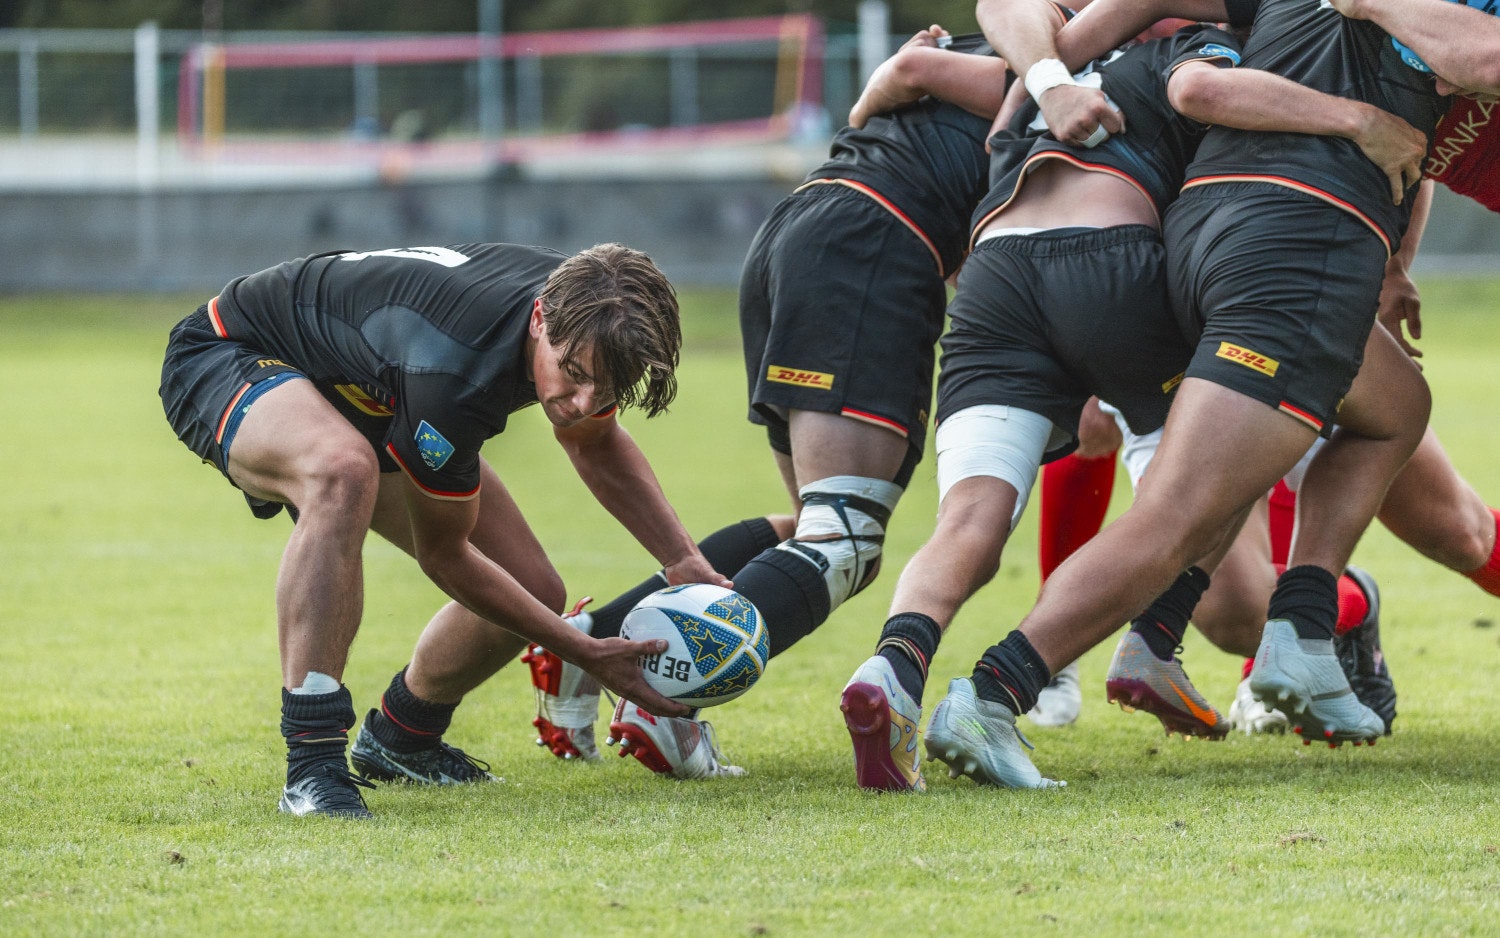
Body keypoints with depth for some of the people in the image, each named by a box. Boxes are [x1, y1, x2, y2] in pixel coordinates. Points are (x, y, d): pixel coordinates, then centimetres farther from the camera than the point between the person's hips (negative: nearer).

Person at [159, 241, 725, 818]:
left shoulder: (586, 313, -19)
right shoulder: (451, 374, -42)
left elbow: (596, 444, 7)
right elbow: (444, 556, -24)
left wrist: (686, 562, -4)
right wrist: (587, 655, -21)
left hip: (361, 398, 8)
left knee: (531, 591, 0)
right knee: (343, 470, -44)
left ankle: (397, 739, 29)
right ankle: (312, 760, -40)